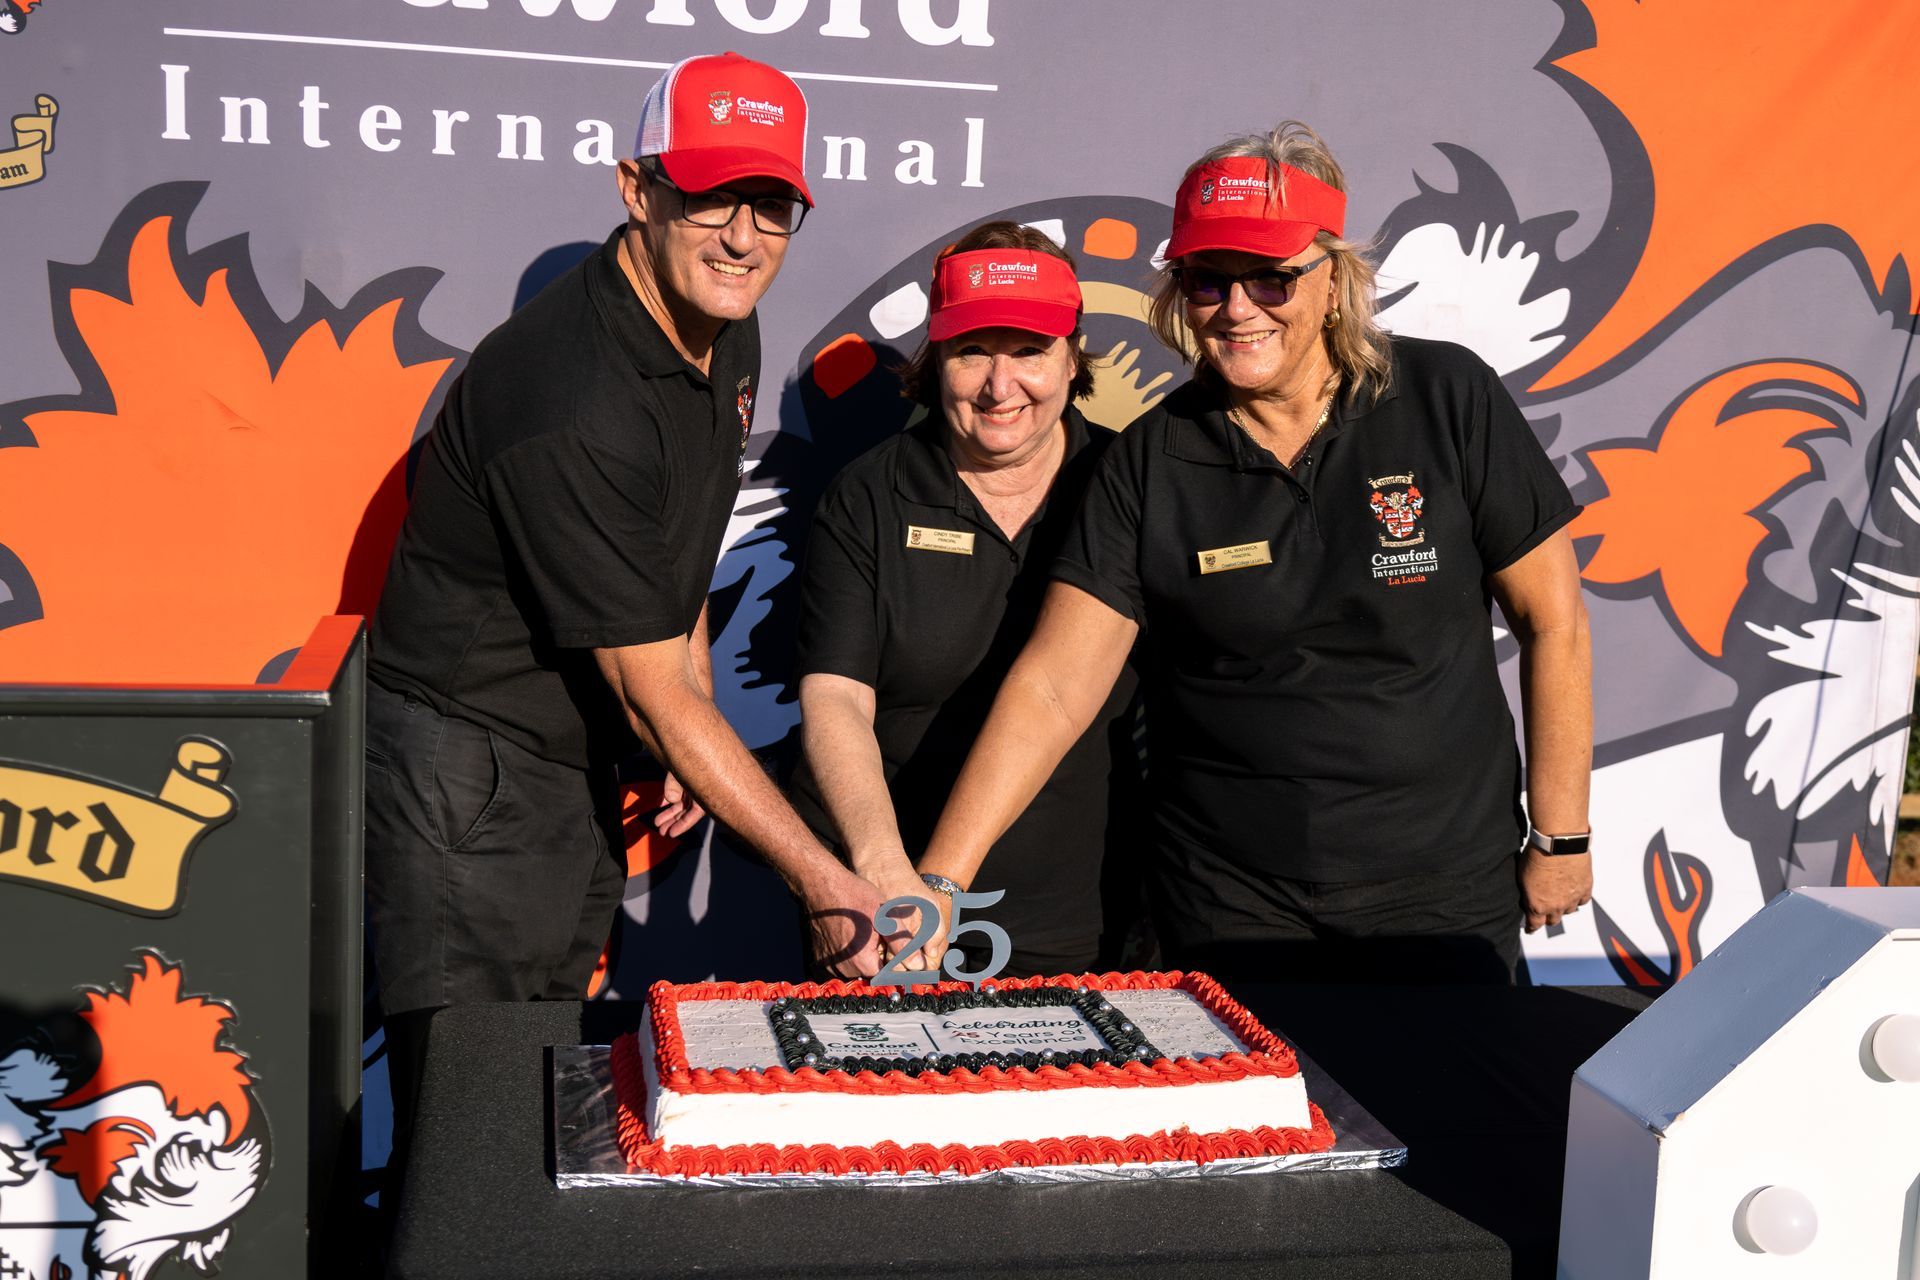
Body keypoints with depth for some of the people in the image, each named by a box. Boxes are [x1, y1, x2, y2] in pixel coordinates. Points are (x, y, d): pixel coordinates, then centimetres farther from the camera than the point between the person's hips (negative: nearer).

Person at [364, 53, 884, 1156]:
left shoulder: (727, 331, 1)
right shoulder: (572, 401, -28)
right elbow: (652, 690, -25)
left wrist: (689, 749, 11)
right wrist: (820, 876, -22)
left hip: (581, 760, 9)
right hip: (467, 765, -9)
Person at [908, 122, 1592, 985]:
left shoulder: (1447, 401, -7)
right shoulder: (1151, 460, -5)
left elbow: (1552, 623, 0)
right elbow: (1052, 688, -11)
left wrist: (1560, 837, 0)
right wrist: (937, 882, -19)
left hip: (1446, 900, 0)